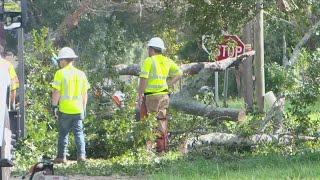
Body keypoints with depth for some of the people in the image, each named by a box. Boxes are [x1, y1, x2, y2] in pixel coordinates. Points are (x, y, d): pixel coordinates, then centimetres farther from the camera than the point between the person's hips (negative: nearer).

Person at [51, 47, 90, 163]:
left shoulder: (60, 73, -7)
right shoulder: (81, 74, 8)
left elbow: (56, 92, -10)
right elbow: (84, 94, 11)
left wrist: (54, 106, -3)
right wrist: (84, 109, 19)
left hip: (64, 110, -3)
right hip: (78, 109, 3)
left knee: (63, 133, 7)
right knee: (79, 133, 5)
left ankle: (61, 157, 11)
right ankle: (81, 155, -7)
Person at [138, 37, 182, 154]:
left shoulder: (149, 61, -9)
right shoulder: (167, 61, 11)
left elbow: (143, 79, -16)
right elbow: (179, 74, 17)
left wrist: (140, 96, -11)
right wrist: (168, 85, 15)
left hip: (152, 96, -7)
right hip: (164, 95, 7)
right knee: (162, 121, 14)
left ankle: (159, 148, -9)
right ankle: (165, 147, 17)